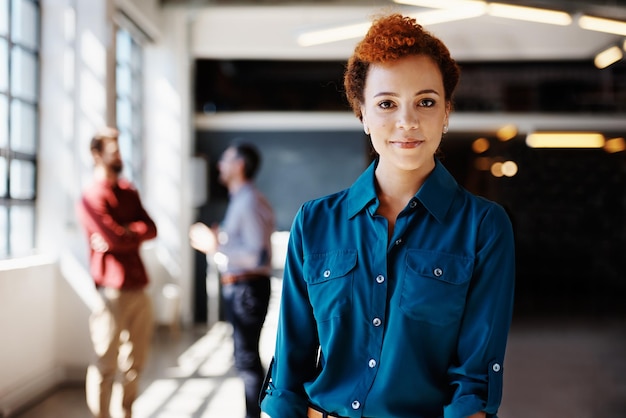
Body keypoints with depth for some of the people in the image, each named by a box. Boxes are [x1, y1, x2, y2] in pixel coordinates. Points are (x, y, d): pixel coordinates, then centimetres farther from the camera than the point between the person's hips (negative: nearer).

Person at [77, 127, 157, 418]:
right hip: (112, 292, -7)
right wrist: (137, 232, -1)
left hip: (139, 288, 7)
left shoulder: (129, 192, 15)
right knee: (106, 364, -1)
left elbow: (151, 229, 4)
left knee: (135, 361, 14)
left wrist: (125, 233, -11)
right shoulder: (91, 198, -7)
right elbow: (115, 238, -19)